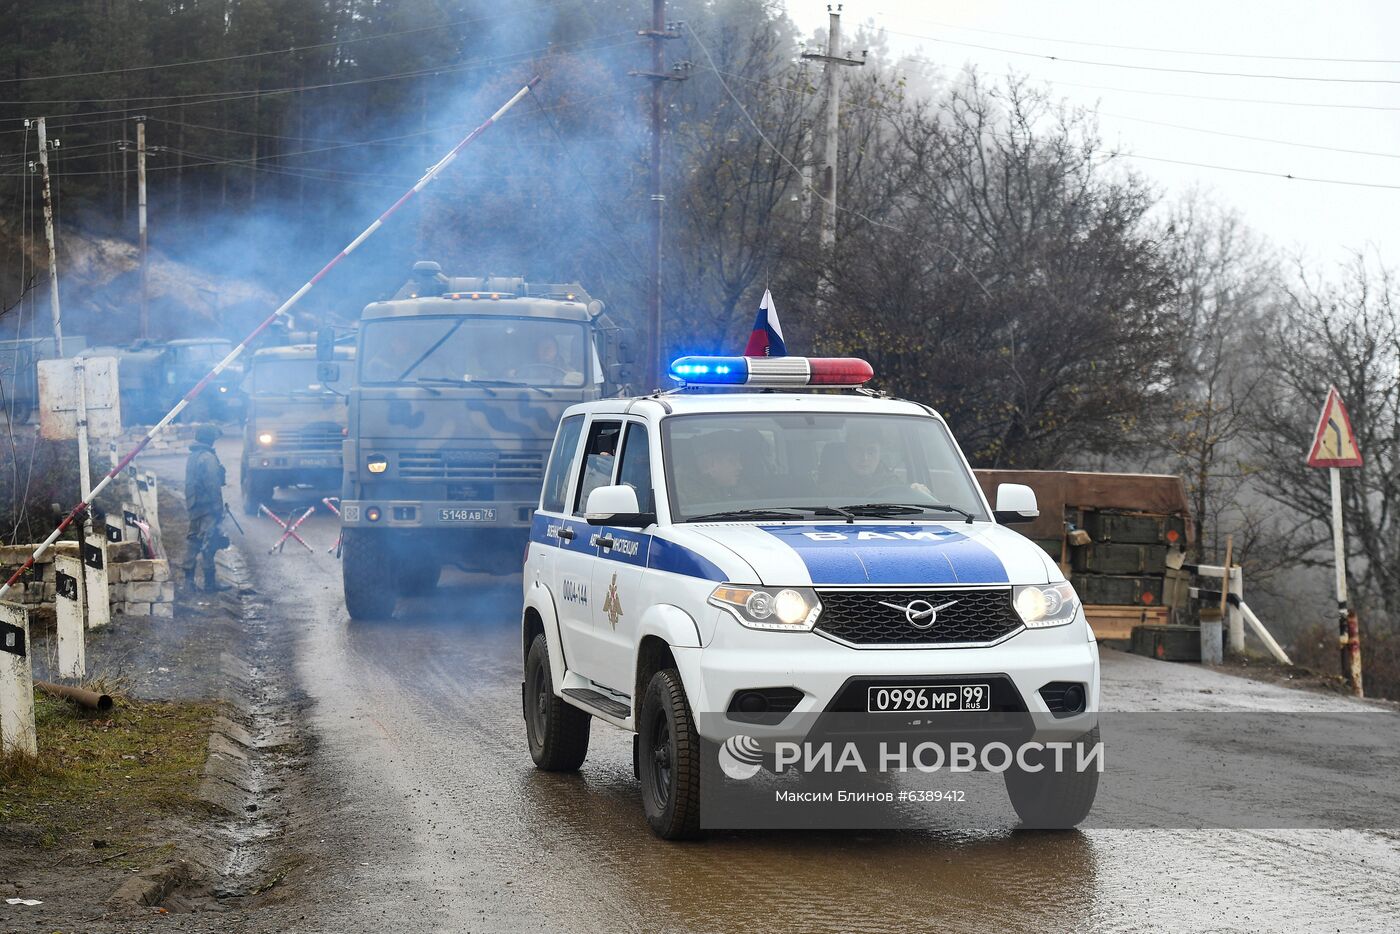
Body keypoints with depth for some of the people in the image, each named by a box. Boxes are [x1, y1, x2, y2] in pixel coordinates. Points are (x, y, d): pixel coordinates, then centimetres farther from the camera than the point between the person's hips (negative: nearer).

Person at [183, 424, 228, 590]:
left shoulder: (192, 457, 13)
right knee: (209, 542, -6)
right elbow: (213, 485, -18)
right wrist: (218, 507, -15)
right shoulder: (208, 458, -15)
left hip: (193, 506, 9)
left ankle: (189, 576, 15)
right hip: (207, 506, -9)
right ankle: (209, 581, -6)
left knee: (193, 539, 14)